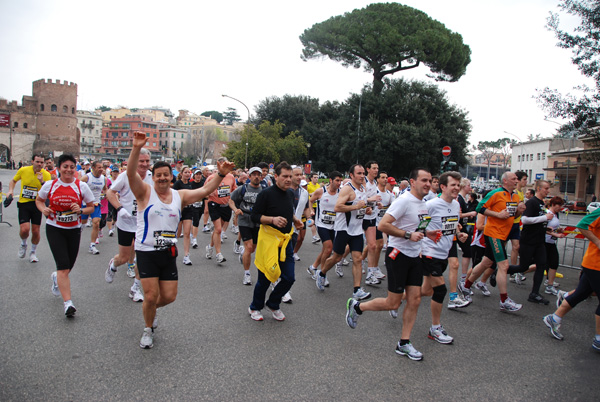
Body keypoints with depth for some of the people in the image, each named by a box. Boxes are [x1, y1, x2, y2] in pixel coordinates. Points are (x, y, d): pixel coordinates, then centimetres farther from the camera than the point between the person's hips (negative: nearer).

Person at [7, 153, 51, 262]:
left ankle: (33, 252, 28)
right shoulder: (23, 170, -5)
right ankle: (23, 244, 21)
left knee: (36, 231, 3)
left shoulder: (46, 175, -8)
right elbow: (13, 181, 16)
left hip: (37, 204, 0)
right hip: (23, 203, 0)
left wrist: (42, 182, -27)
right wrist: (10, 190, -1)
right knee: (24, 229, -14)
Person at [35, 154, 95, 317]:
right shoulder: (50, 185, -3)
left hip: (74, 229, 2)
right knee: (63, 266, -13)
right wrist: (43, 209, -7)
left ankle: (56, 277, 50)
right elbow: (39, 200, 14)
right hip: (54, 228, -1)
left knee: (68, 266, 12)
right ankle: (67, 302, -9)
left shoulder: (81, 186, -4)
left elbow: (91, 207, 3)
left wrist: (80, 210, -17)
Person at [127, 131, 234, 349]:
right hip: (146, 252, -4)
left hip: (169, 253, 4)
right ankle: (148, 330, 25)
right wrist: (136, 149, -36)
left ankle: (151, 310, 41)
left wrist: (220, 175, -14)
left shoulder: (179, 196, 6)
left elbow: (204, 191, 1)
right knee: (151, 296, -3)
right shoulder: (145, 192, -5)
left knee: (169, 296, 6)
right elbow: (131, 174, -21)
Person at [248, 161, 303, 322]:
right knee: (264, 279, 5)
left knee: (289, 278, 4)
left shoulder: (290, 193, 10)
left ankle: (273, 304, 30)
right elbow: (255, 216, -12)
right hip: (269, 241, -6)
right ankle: (255, 308, 30)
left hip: (285, 241, 6)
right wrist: (273, 220, -25)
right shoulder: (266, 194, -12)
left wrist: (294, 219, 9)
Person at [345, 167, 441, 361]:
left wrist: (426, 233, 8)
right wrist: (408, 235, -25)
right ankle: (356, 306, 20)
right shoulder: (404, 201, -17)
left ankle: (404, 343, 17)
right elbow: (383, 225, -24)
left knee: (415, 300, 5)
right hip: (398, 254, -8)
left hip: (415, 256, 8)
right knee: (393, 303, -3)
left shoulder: (423, 204, 12)